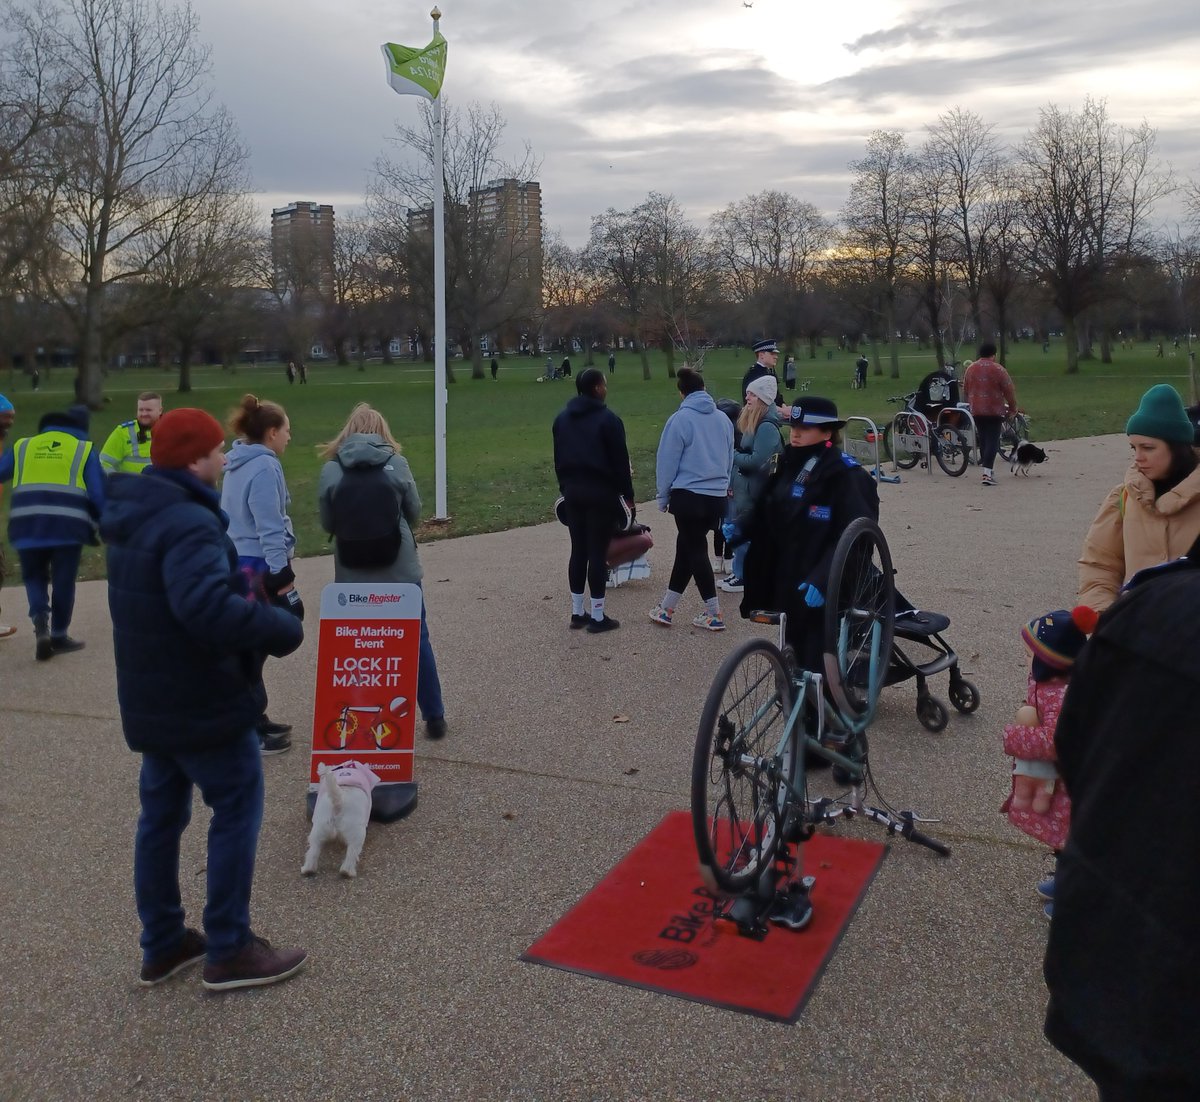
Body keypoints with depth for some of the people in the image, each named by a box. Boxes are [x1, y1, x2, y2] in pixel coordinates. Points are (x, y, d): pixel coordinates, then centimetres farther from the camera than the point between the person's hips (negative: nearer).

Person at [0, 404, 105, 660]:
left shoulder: (23, 446, 17)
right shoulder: (85, 450, 9)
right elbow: (98, 494, 3)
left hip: (27, 526, 2)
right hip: (68, 525, -2)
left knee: (34, 577, 17)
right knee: (63, 581, 10)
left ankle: (41, 623, -5)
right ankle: (59, 635, 17)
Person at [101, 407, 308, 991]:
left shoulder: (137, 515, 8)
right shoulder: (188, 523, -24)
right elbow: (207, 607, -38)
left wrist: (241, 585, 4)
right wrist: (283, 628, -26)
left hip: (151, 699, 10)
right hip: (203, 701, -10)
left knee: (160, 815, 17)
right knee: (237, 811, 3)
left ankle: (162, 945, 30)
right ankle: (229, 951, 11)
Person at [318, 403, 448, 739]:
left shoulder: (331, 469, -5)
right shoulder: (396, 463, -6)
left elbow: (327, 523, 1)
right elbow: (414, 512, 3)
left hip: (352, 573, 0)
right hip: (400, 568, 0)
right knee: (417, 641, 12)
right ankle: (434, 717, 19)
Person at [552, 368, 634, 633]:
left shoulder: (562, 419, 9)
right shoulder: (608, 419, -11)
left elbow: (558, 459, 14)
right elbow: (620, 461, -10)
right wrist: (628, 495, -3)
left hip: (573, 492, 6)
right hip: (601, 493, -6)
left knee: (578, 551, 12)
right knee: (598, 553, -2)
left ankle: (577, 612, 17)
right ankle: (598, 616, 2)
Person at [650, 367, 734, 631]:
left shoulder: (680, 419, -11)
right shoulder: (723, 419, 6)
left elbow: (667, 462, -7)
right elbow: (729, 459, 14)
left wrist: (663, 497, 4)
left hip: (688, 496, -6)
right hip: (718, 497, 6)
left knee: (695, 551, 2)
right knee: (686, 548, 16)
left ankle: (714, 615, 2)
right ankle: (666, 607, 24)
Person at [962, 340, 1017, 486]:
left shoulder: (970, 369, 6)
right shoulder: (998, 369, -9)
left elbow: (965, 391, 15)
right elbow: (1009, 391, -6)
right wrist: (1013, 408, 7)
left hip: (976, 411, 5)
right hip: (994, 411, -5)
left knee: (983, 440, 15)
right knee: (992, 441, -6)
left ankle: (989, 470, 23)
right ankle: (987, 473, -17)